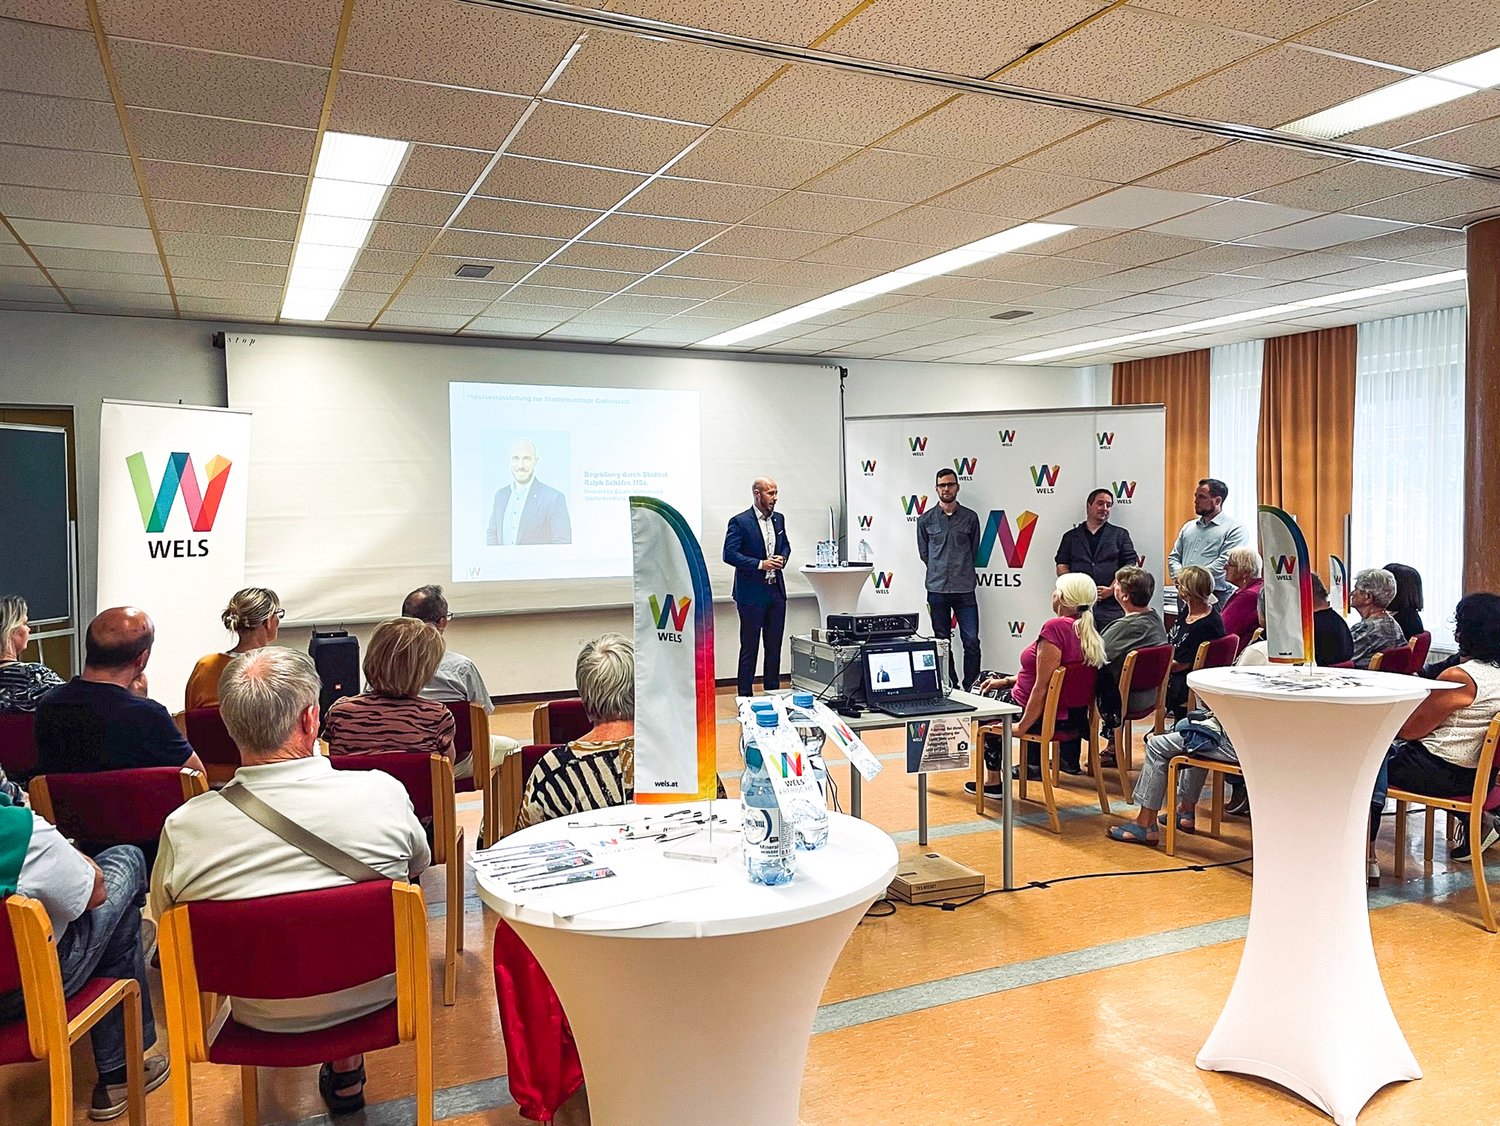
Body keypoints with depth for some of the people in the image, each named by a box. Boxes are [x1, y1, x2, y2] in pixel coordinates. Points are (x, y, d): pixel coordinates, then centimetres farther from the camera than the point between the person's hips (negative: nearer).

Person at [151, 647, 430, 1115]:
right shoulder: (383, 793, -24)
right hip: (372, 999, -1)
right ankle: (345, 1063, 33)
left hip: (259, 1018, 2)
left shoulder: (183, 828, -21)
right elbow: (419, 864, -1)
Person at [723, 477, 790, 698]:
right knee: (749, 648, 0)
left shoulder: (779, 519, 10)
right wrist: (760, 564, -19)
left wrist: (782, 558, 0)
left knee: (774, 646, 12)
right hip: (752, 594, -6)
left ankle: (773, 693, 22)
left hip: (776, 591, 6)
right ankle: (745, 696, 8)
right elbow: (729, 554, -14)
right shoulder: (739, 522, -10)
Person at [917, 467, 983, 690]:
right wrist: (939, 571, 10)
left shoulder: (970, 517, 5)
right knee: (942, 643, 7)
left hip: (965, 589, -1)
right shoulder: (926, 520, 5)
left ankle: (971, 688, 4)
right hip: (937, 589, 1)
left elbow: (974, 550, 14)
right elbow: (924, 553, 12)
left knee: (972, 642, -5)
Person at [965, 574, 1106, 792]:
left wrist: (1021, 726, -18)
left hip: (1045, 716, -8)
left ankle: (993, 781, 22)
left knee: (981, 697, 17)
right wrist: (1006, 681, 15)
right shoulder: (1087, 630, 3)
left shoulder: (1055, 627, -26)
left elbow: (1042, 687, -26)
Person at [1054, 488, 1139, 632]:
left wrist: (1112, 589, -7)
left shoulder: (1120, 534, 16)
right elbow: (1061, 566, 10)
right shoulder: (1071, 536, 18)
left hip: (1111, 605, 0)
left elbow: (1130, 565, 6)